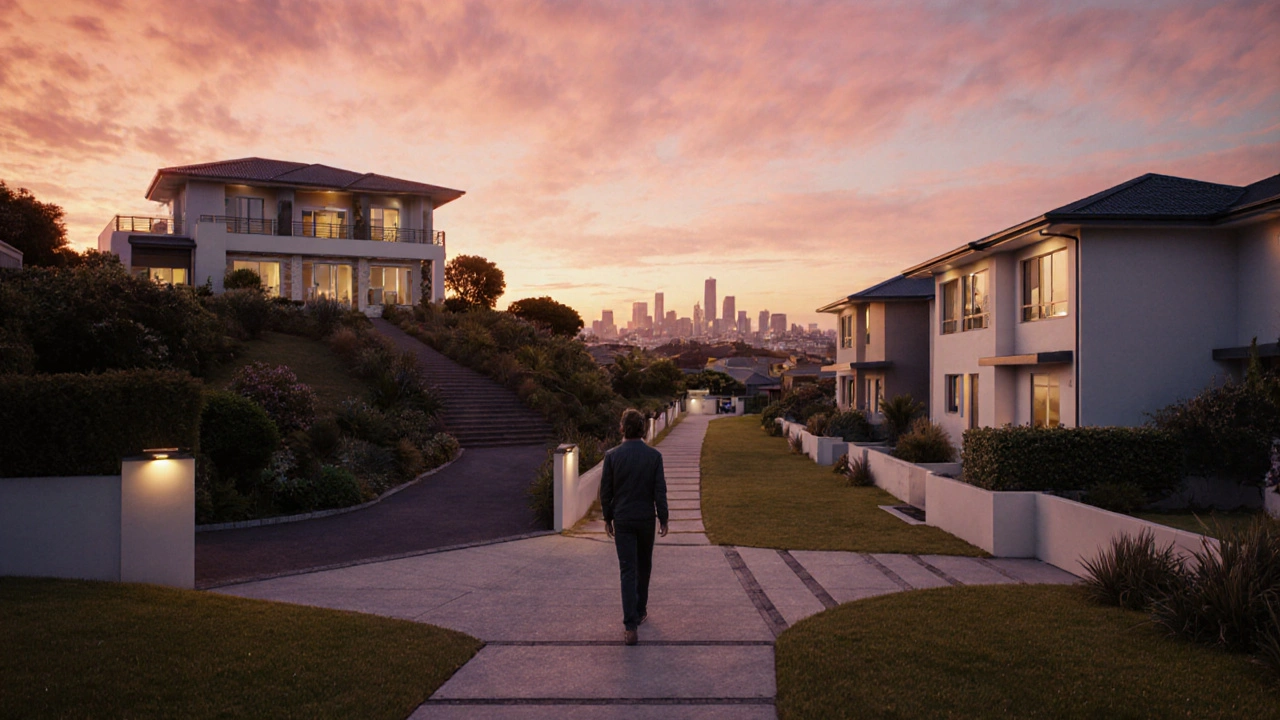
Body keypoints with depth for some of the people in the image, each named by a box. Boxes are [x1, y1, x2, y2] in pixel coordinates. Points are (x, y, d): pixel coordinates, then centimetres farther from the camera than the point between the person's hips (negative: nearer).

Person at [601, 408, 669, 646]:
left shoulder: (612, 455, -8)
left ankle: (630, 626, -10)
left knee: (627, 571, -2)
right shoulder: (654, 455, -7)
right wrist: (663, 519, 2)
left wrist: (607, 518, 10)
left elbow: (606, 491, -2)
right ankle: (640, 611, 34)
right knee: (644, 567, 20)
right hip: (646, 519, 1)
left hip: (622, 521, -1)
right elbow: (660, 490, -7)